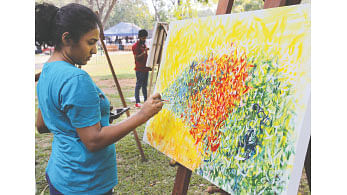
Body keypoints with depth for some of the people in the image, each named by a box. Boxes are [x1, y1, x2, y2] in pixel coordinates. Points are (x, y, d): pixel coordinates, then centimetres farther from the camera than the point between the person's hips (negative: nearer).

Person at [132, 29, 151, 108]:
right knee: (138, 85, -6)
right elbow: (136, 58, -16)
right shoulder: (135, 46, -8)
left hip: (145, 68, 8)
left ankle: (146, 100, 17)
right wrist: (144, 52, -25)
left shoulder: (144, 44, 17)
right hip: (139, 69, -8)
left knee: (145, 85, 12)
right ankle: (137, 102, -3)